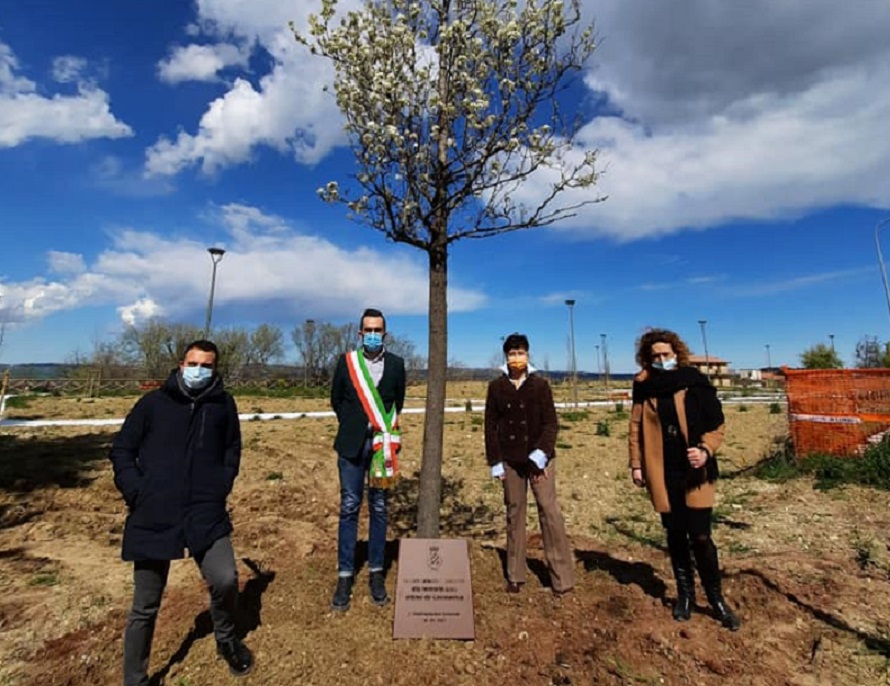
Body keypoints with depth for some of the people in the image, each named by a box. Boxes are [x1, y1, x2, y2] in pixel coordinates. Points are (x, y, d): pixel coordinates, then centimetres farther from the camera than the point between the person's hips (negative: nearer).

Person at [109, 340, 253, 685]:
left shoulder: (223, 404, 4)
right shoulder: (153, 402, 1)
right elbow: (121, 450, 7)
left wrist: (222, 485, 3)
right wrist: (137, 492, -4)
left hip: (206, 513, 0)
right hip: (153, 517, 0)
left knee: (225, 580, -10)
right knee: (145, 607, 11)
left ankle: (226, 640, 23)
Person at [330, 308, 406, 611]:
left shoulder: (396, 364, 2)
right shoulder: (346, 361, 1)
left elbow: (398, 402, 9)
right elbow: (336, 400, 9)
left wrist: (385, 431, 4)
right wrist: (354, 426, 6)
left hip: (381, 444, 1)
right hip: (352, 444, 0)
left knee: (379, 509, 9)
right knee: (349, 508, 6)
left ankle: (376, 573, 23)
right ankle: (345, 575, 18)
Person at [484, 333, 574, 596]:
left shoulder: (540, 384, -2)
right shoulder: (497, 387, 0)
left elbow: (551, 423, -4)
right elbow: (491, 426, 2)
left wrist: (541, 453, -16)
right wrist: (495, 461, 0)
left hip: (539, 457, -1)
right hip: (510, 460, 2)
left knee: (549, 510, -3)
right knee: (514, 513, 10)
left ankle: (562, 576, 9)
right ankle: (515, 575, 22)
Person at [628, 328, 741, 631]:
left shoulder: (697, 385, -6)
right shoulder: (644, 387, 0)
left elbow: (716, 425, -2)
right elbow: (636, 428, 3)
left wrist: (706, 451, -18)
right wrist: (636, 464, 2)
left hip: (695, 472, -2)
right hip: (663, 473, 2)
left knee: (700, 536, 2)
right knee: (676, 535, 13)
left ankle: (716, 598, 25)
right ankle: (685, 593, 32)